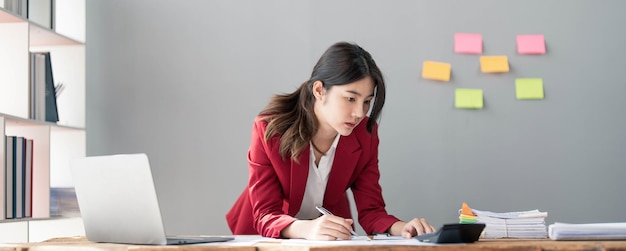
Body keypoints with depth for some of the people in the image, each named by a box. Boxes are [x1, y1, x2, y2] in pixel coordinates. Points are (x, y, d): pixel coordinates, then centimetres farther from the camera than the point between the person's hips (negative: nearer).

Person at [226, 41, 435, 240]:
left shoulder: (365, 134, -12)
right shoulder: (269, 129, -21)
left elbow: (370, 210, -11)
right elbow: (266, 217, -24)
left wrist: (401, 228, -32)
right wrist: (306, 228, -45)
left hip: (330, 240, 2)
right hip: (270, 238, -1)